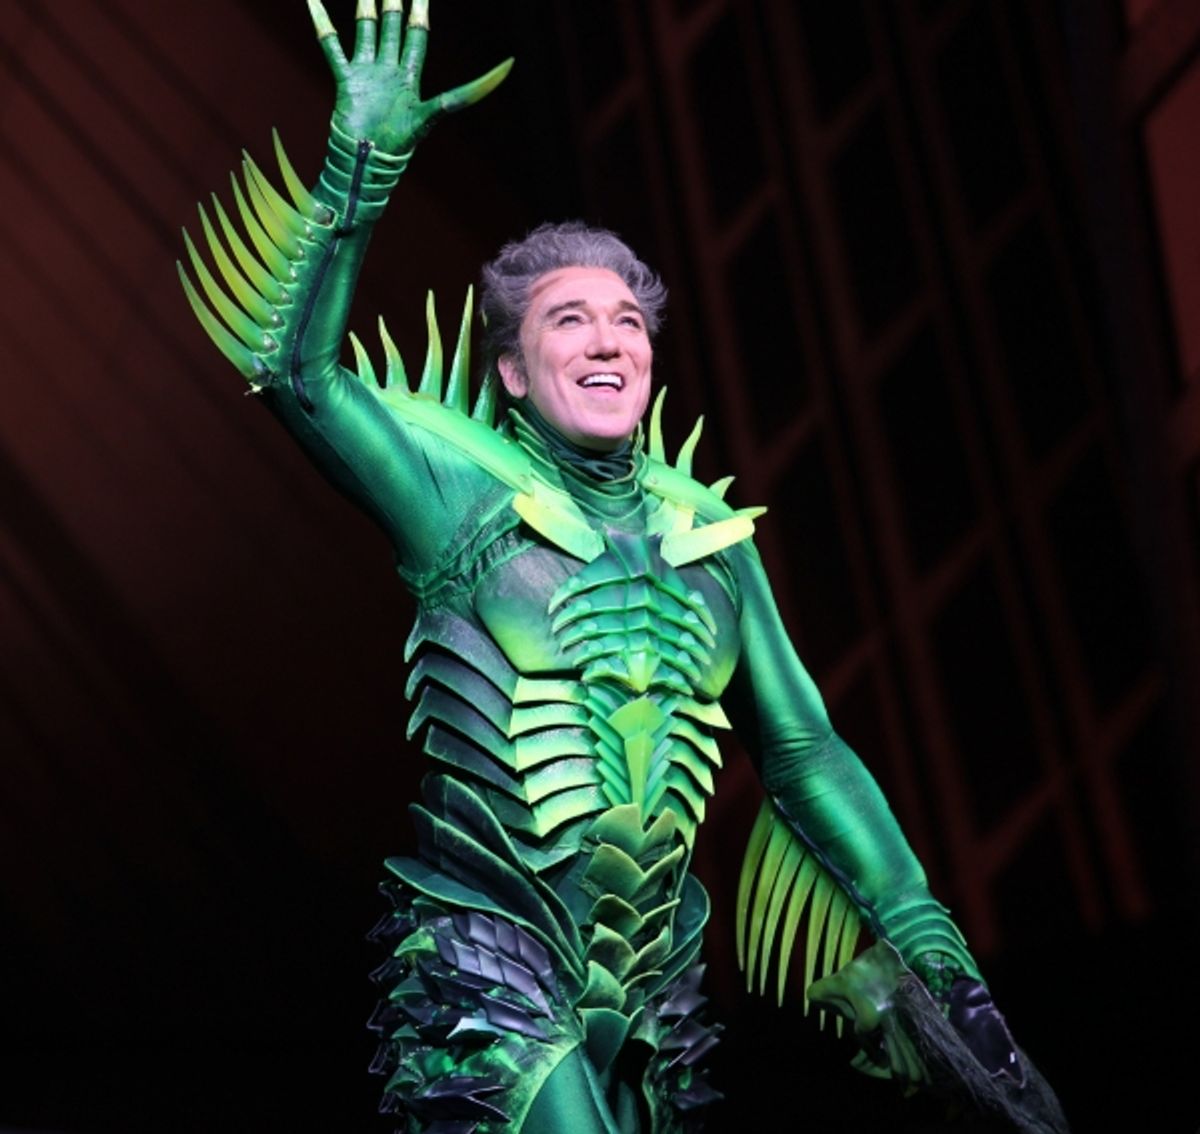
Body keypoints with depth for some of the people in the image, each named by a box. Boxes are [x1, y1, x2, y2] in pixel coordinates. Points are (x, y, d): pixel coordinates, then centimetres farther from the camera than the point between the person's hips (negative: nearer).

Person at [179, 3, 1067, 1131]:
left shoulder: (705, 530, 7)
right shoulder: (465, 491, -4)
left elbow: (801, 751, 10)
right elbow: (295, 369, -17)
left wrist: (930, 954, 5)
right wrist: (365, 158, -22)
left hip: (656, 987, 5)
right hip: (494, 983, -5)